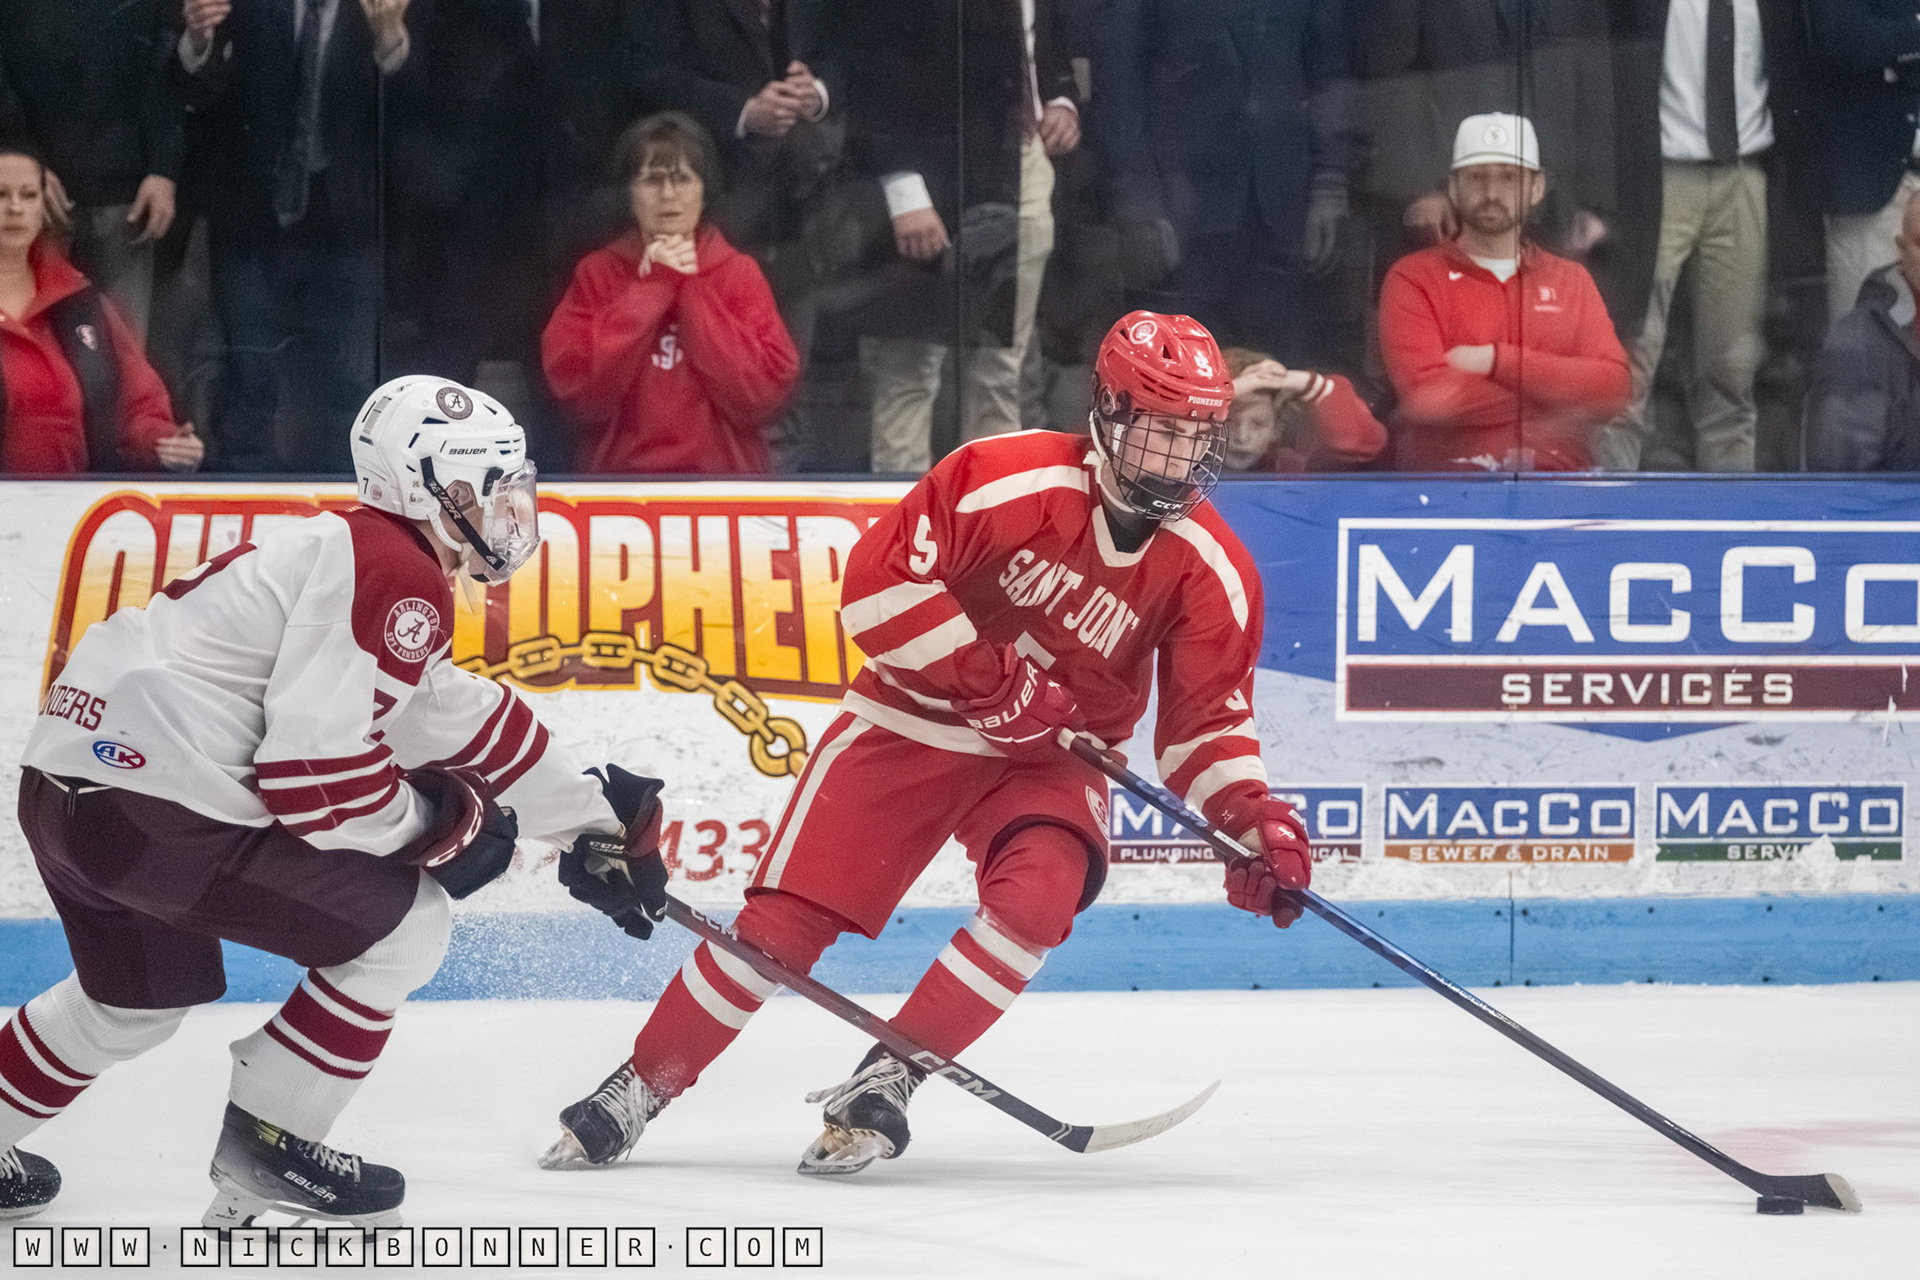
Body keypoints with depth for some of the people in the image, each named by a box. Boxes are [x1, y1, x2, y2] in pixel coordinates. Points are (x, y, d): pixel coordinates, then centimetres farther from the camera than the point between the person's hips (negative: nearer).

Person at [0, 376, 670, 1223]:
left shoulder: (353, 553, 22)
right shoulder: (396, 579, -11)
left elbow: (468, 724, 30)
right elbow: (316, 772, -18)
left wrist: (595, 828, 35)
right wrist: (443, 822, -1)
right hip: (155, 807, -10)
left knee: (144, 995, 33)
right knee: (403, 924, 1)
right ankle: (265, 1149, 7)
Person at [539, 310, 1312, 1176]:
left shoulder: (1212, 571, -11)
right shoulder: (1006, 479, -22)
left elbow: (1207, 718, -5)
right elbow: (878, 583, -24)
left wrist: (1255, 817, -21)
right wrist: (987, 675, -26)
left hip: (1051, 756, 2)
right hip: (913, 719, -2)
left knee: (1038, 897, -28)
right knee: (784, 919, -7)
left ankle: (882, 1085, -15)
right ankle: (638, 1090, 9)